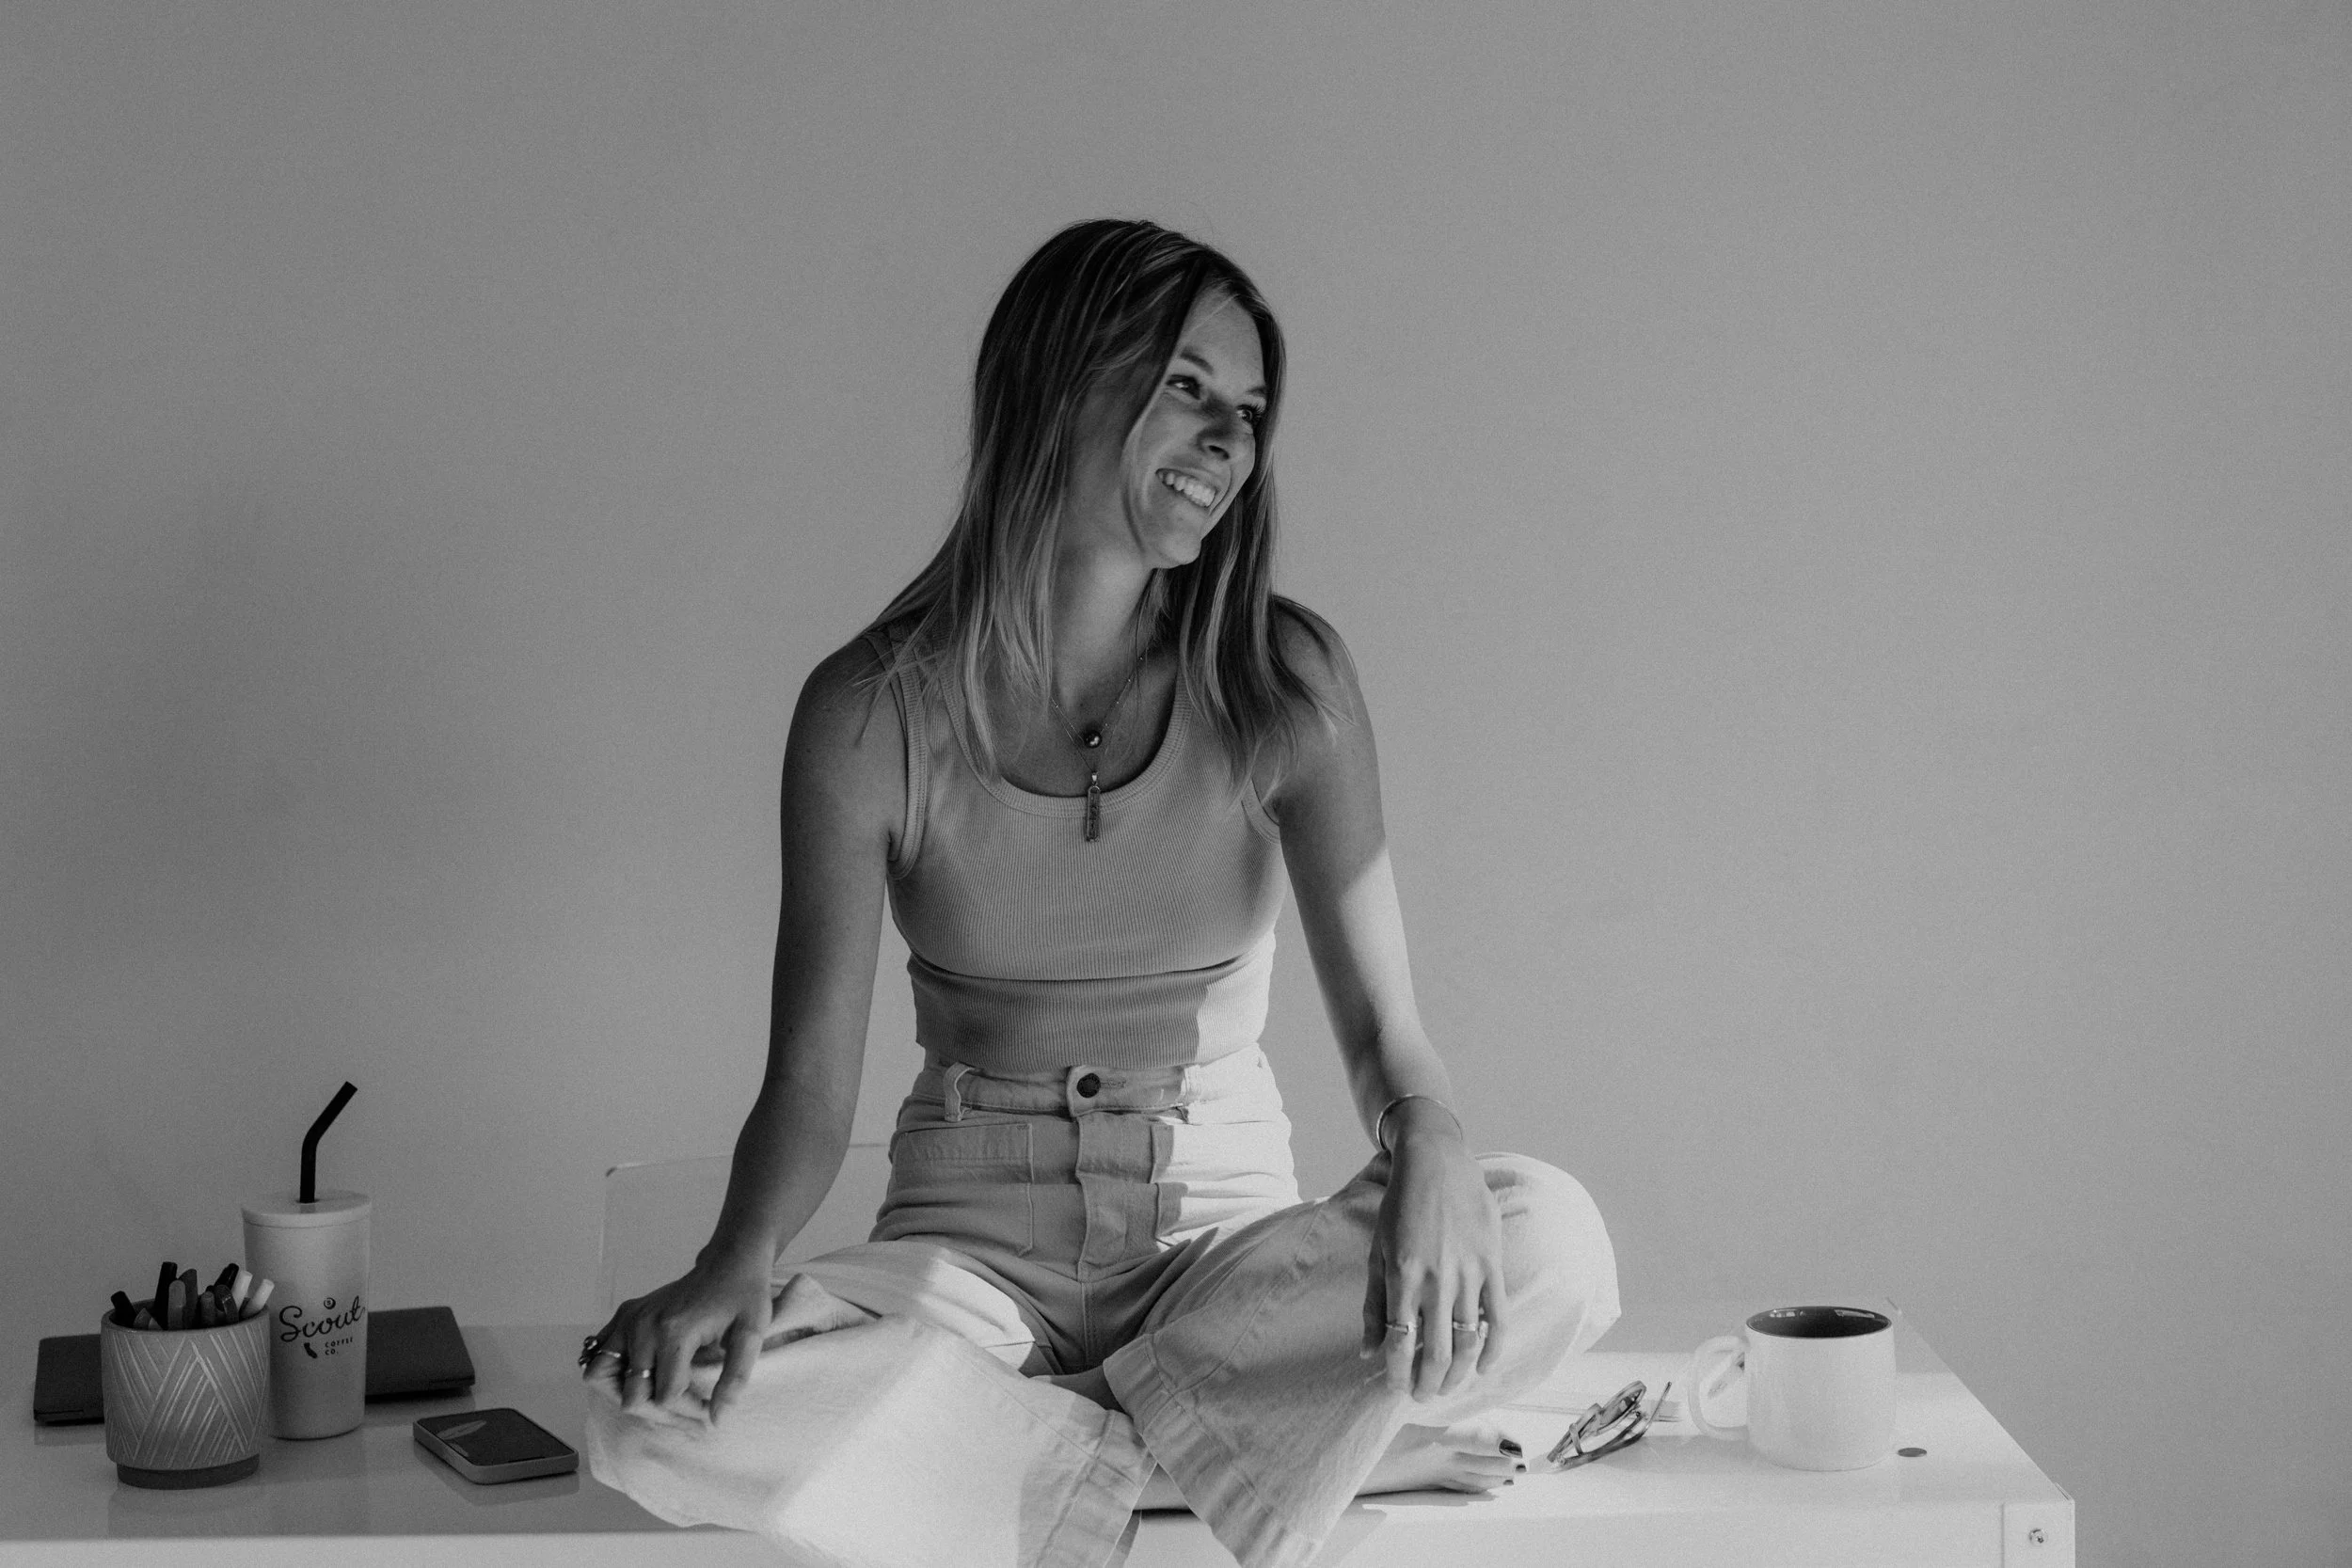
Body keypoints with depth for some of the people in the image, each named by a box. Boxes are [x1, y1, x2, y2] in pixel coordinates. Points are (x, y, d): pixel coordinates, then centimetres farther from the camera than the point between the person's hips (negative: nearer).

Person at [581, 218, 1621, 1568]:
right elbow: (813, 1079, -7)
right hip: (974, 1245, -1)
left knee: (1551, 1240, -28)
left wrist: (1430, 1152, -33)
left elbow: (1385, 1026, -9)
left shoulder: (1283, 684, -4)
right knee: (656, 1411, -30)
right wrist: (741, 1259, -28)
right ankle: (1236, 1449, -19)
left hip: (1228, 1241, 1)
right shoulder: (875, 712, -6)